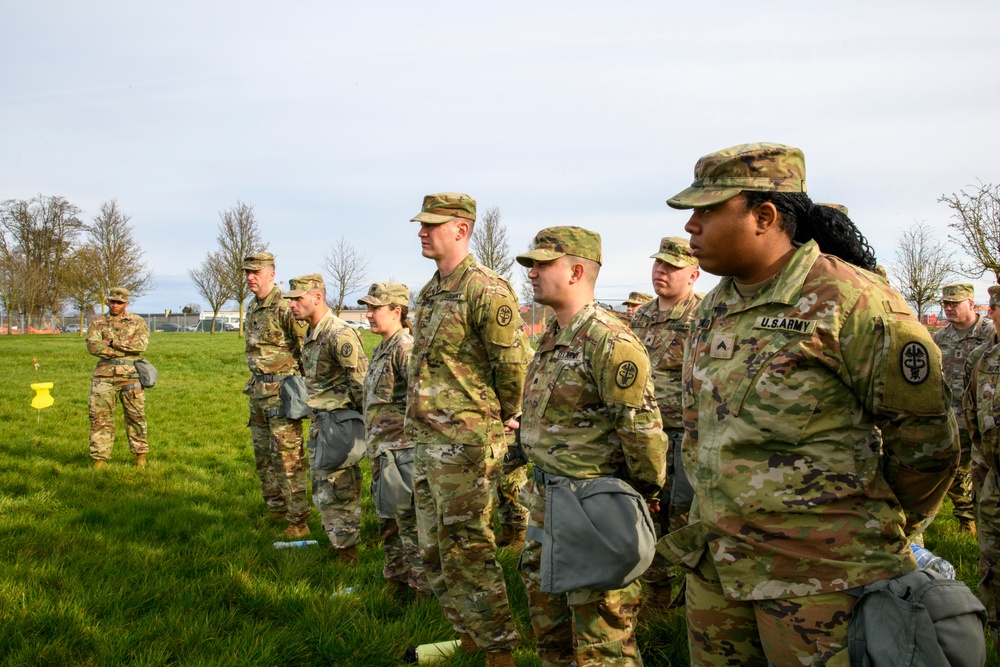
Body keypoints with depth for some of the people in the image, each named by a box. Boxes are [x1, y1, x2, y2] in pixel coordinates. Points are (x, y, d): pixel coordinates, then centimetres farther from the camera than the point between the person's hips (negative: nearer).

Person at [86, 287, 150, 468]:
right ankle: (100, 458, 4)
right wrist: (126, 349, -11)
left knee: (136, 416, 6)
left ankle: (140, 453, 19)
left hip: (130, 376, 0)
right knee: (100, 417, -2)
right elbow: (92, 346, -7)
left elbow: (141, 344, -9)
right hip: (104, 376, 1)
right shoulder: (98, 323, 9)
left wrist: (113, 342, -11)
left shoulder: (138, 322, 8)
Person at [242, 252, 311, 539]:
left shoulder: (284, 307, -15)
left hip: (281, 389, -9)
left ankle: (298, 520, -3)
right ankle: (275, 509, 28)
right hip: (258, 390, 9)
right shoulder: (252, 308, 13)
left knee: (288, 455, -8)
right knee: (263, 454, 16)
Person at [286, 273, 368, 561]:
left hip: (339, 423, -10)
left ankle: (347, 548, 9)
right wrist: (316, 415, 18)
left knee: (339, 489, -3)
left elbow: (361, 380, -20)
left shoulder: (340, 334, -20)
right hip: (318, 421, 10)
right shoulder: (310, 335, 11)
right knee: (320, 487, 18)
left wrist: (360, 419, -13)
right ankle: (334, 540, 31)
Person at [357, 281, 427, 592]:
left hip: (403, 450, -10)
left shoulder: (405, 348, -15)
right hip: (382, 450, 10)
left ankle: (424, 586, 7)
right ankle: (397, 578, 32)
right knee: (387, 521, 19)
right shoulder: (381, 349, 15)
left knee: (410, 521, -3)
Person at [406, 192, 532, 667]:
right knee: (435, 547, 16)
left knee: (466, 546, -3)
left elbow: (516, 362, -16)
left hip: (465, 440, -9)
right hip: (424, 439, 10)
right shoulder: (429, 293, 13)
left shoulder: (485, 290, -16)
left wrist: (506, 415, -4)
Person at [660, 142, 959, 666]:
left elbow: (924, 436, -9)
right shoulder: (714, 308, 9)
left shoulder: (850, 301, -15)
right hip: (715, 566, 7)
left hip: (819, 578, -7)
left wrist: (882, 532, 4)